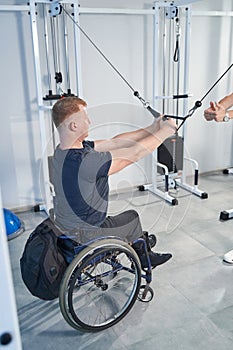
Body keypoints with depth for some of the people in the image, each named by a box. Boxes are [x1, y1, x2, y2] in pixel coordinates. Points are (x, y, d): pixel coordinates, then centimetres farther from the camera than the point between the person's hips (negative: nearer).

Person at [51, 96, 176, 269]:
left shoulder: (64, 150, -5)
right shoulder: (84, 161, -34)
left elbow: (114, 142, -2)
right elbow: (134, 153, -25)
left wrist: (151, 129, -2)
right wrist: (165, 132, -10)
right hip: (83, 237, -8)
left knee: (131, 216, 24)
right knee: (133, 218, 17)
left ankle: (145, 255, 45)